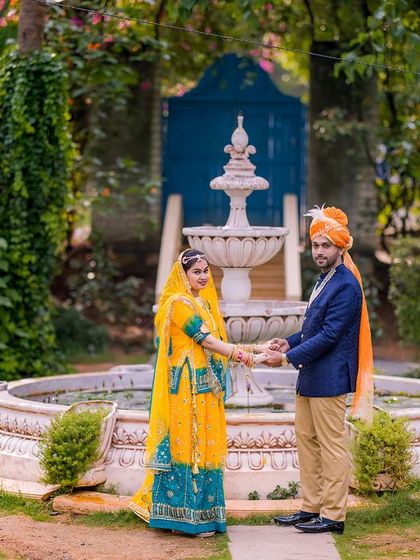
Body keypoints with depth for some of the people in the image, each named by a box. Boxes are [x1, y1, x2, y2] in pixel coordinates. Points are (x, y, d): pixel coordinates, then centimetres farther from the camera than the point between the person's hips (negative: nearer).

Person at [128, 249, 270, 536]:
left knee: (202, 445, 10)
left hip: (205, 389, 9)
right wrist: (249, 358, -22)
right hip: (188, 389, -9)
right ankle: (188, 516, 1)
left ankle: (200, 512, 17)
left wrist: (256, 348, 5)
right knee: (188, 444, -4)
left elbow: (216, 342, 14)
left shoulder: (203, 302, 17)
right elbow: (208, 342, -18)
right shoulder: (179, 303, -12)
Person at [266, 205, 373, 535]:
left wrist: (289, 357, -19)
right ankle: (311, 508, 22)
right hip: (309, 377, 10)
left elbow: (329, 335, -21)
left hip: (328, 378, -10)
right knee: (306, 441, 14)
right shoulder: (324, 280, 14)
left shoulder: (346, 286, -17)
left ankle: (333, 516, 4)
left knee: (332, 446, -3)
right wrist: (291, 342, 7)